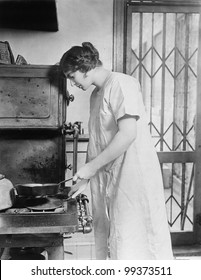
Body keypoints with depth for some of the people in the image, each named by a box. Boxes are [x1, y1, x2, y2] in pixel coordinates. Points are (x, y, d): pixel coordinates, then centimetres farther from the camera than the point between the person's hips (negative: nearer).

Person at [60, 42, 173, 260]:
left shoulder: (121, 84, -10)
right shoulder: (96, 94, 16)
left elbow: (128, 134, -21)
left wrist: (91, 167, -16)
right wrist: (85, 179, 14)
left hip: (132, 177, -8)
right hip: (108, 180, 9)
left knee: (132, 247, -3)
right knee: (108, 240, 11)